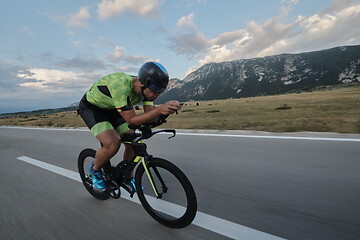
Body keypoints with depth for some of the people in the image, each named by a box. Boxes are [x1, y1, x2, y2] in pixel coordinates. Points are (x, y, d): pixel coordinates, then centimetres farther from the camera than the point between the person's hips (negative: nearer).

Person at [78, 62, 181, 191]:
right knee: (112, 145, -26)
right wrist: (159, 109, -50)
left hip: (111, 108, 6)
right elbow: (131, 119, -39)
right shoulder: (121, 87, -40)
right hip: (91, 107, -6)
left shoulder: (145, 88, -18)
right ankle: (95, 170, 8)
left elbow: (149, 113, -18)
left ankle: (127, 177, 21)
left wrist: (166, 109, -36)